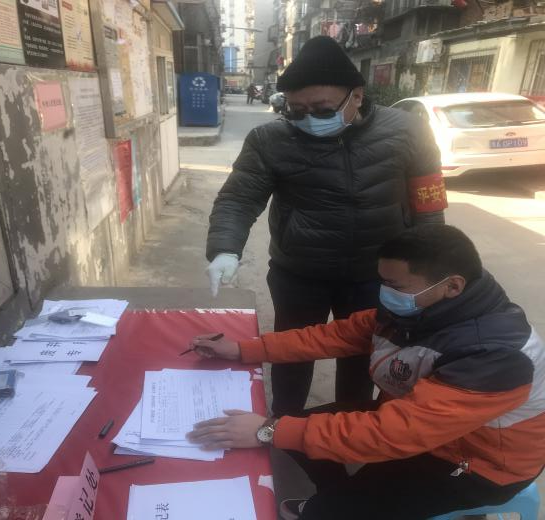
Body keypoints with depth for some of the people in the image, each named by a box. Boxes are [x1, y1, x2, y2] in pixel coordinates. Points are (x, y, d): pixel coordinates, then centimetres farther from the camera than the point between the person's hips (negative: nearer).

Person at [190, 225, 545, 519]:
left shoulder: (494, 355, -36)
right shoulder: (413, 308, -13)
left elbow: (393, 433, -41)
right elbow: (337, 335, -8)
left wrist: (270, 432, -39)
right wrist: (244, 350, -12)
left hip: (478, 463, -6)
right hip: (408, 412, 7)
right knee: (303, 425, 0)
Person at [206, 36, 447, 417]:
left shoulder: (405, 131, -10)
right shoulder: (270, 140, -13)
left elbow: (428, 207, -3)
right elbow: (238, 199, -12)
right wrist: (225, 250, -30)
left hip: (375, 277, 2)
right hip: (297, 276, 0)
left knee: (360, 359, 21)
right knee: (292, 356, 18)